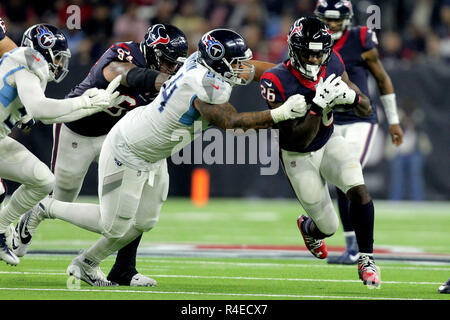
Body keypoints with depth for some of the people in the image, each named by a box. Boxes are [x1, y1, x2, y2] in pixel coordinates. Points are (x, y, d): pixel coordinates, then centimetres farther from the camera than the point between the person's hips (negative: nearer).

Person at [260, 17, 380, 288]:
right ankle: (308, 228, 45)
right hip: (298, 157, -3)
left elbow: (366, 110, -9)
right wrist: (319, 104, -44)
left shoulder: (332, 64, -15)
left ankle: (366, 259, -9)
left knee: (358, 189, -25)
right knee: (329, 227, 6)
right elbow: (299, 138, -31)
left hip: (329, 143, 3)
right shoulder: (277, 82, -30)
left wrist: (350, 97, -32)